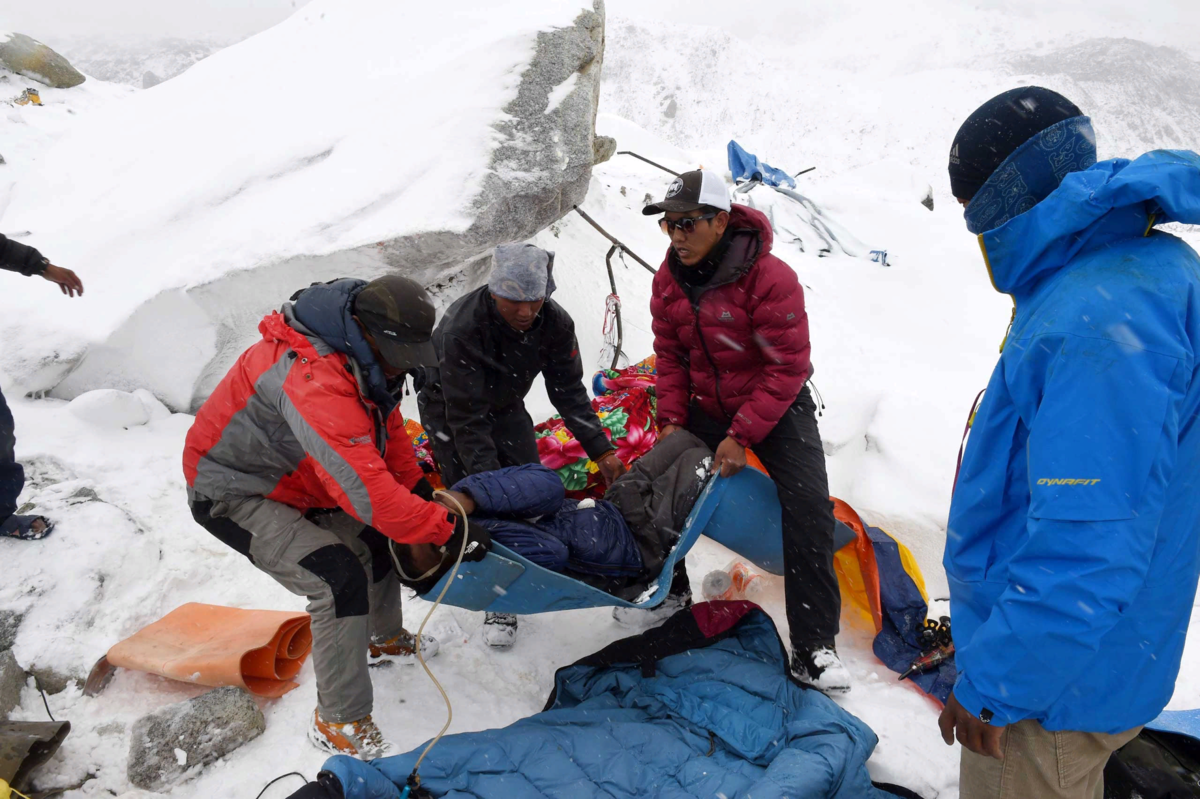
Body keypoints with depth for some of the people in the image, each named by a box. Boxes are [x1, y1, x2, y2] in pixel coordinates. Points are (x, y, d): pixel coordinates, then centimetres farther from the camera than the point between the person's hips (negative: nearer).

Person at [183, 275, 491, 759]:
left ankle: (384, 639, 41)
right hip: (232, 494, -9)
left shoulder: (362, 354, -7)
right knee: (341, 579, -21)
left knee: (375, 536, 16)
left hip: (286, 478, 10)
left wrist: (418, 487, -4)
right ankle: (339, 723, -5)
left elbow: (389, 426, 8)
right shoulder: (316, 380, -39)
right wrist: (446, 529, -33)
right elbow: (366, 489, -40)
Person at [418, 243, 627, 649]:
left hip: (505, 405, 5)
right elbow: (467, 418, -34)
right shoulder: (461, 329, -37)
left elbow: (568, 391, -14)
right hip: (448, 408, -4)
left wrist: (601, 450, -22)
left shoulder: (555, 323, -22)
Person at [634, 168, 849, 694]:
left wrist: (740, 437, -25)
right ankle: (670, 590, 30)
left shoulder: (771, 278, -26)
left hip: (777, 409, -5)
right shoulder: (669, 279, -6)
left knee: (808, 512, -17)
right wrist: (672, 418, -8)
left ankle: (814, 648, -8)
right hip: (706, 408, 5)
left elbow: (788, 366, -24)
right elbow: (670, 353, 3)